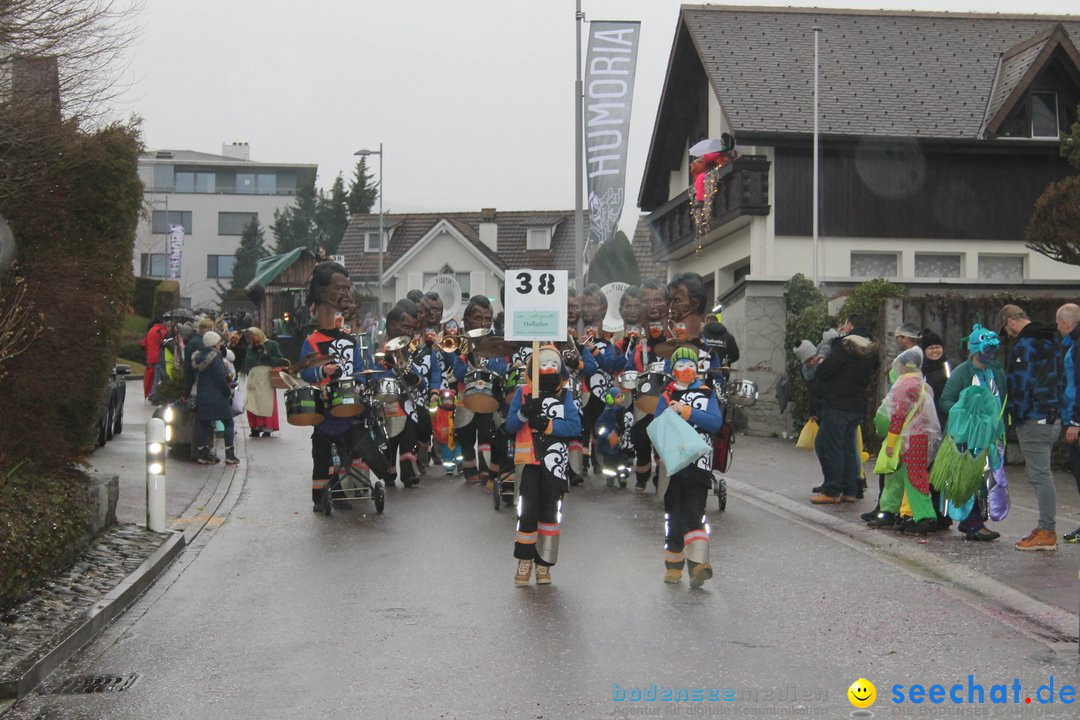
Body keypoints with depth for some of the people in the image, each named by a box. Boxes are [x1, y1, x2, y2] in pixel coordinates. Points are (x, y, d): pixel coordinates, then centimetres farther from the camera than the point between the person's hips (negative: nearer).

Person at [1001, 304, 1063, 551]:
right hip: (1051, 418, 10)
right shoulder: (1049, 341, 18)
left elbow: (1022, 385, -18)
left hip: (1033, 419, -10)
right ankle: (1046, 528, 20)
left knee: (1040, 475, -8)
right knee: (1042, 474, 15)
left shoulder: (1025, 345, -13)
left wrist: (1017, 417, -11)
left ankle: (1047, 533, -7)